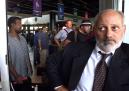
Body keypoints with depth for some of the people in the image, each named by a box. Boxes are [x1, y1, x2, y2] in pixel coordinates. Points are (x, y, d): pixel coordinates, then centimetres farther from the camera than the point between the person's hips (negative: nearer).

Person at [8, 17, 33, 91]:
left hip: (27, 75, 7)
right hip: (17, 78, -7)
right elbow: (8, 61, -20)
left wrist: (30, 68, 14)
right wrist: (16, 76, -19)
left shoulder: (22, 38, 5)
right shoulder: (7, 40, -18)